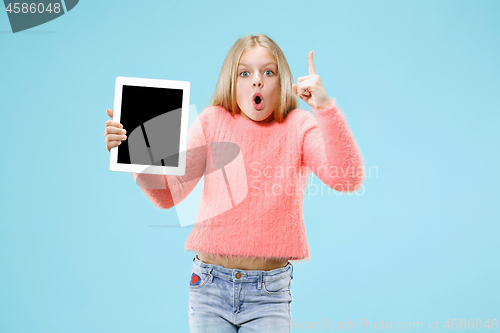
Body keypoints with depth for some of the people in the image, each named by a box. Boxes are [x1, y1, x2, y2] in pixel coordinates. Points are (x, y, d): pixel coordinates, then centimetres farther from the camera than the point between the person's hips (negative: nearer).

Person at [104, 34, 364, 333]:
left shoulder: (299, 126, -1)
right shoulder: (213, 122, 2)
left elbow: (347, 179, -17)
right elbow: (169, 193, -3)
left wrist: (325, 107, -27)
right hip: (210, 286, 1)